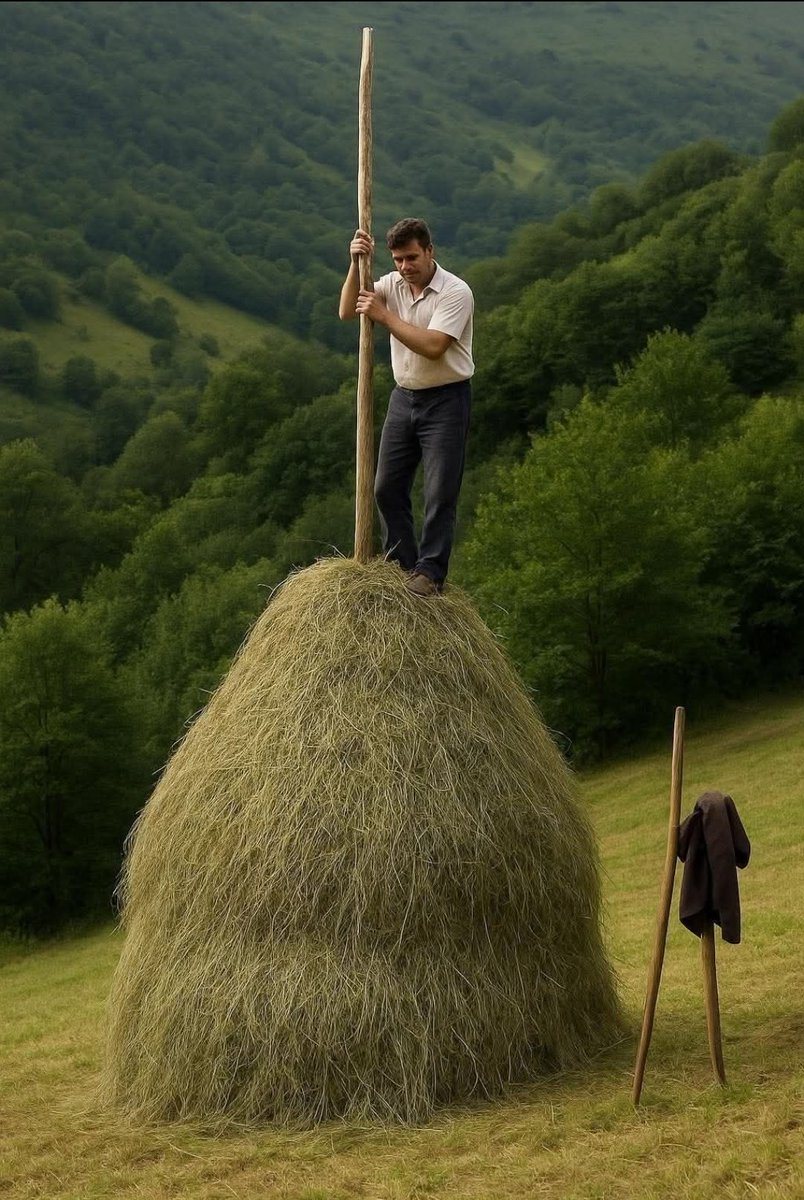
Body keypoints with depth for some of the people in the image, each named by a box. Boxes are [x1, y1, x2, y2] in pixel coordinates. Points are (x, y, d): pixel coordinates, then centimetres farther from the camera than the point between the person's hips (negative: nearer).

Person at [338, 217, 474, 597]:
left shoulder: (455, 292, -16)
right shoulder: (392, 284, 3)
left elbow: (433, 346, -26)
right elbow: (347, 312, -8)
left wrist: (384, 316, -24)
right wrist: (356, 265, -19)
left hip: (446, 399, -6)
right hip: (404, 397, 6)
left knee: (440, 493, -5)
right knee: (387, 487, 8)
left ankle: (430, 573, 0)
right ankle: (400, 564, 19)